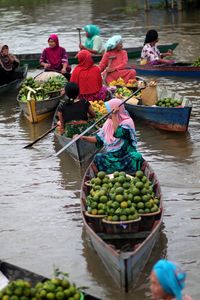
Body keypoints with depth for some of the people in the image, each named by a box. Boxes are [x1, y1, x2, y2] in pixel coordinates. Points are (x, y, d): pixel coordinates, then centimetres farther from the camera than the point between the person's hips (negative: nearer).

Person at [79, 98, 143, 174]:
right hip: (111, 157, 5)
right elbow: (98, 139, 12)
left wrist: (114, 116, -19)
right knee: (97, 159, -22)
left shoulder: (127, 122, -7)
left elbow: (117, 134, -24)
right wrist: (82, 137, 1)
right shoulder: (108, 123, 11)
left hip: (126, 157, -5)